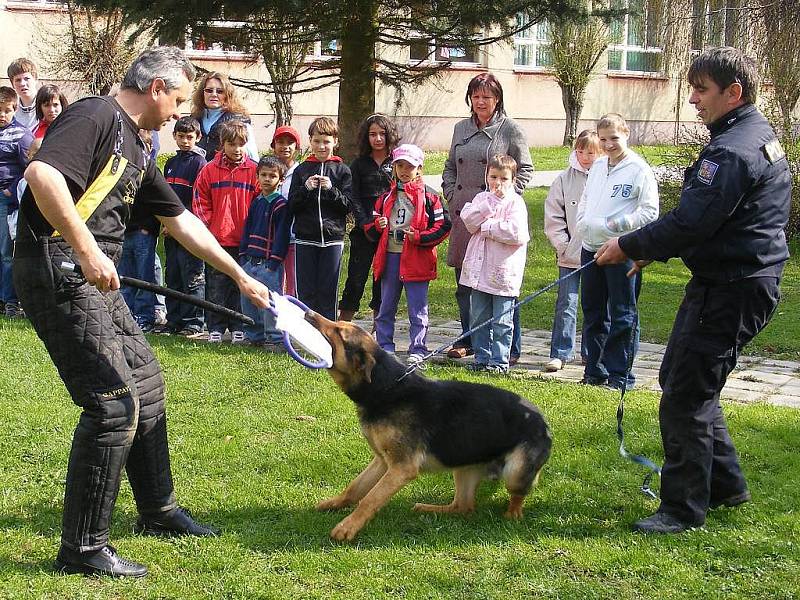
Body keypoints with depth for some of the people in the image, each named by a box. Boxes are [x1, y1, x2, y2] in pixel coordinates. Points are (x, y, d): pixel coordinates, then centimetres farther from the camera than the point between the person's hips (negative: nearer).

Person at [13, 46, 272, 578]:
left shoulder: (135, 150, 19)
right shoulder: (97, 116, -11)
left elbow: (182, 220, 27)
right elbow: (42, 174, -28)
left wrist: (241, 277, 30)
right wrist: (89, 251, -30)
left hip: (93, 280, 10)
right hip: (57, 270, -10)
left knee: (145, 383, 19)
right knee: (114, 403, -11)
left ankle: (158, 511, 35)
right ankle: (82, 548, -2)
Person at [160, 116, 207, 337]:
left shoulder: (199, 163, -4)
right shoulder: (170, 163, 17)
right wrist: (166, 223, 7)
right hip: (171, 230, 7)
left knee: (192, 277, -5)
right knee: (173, 277, 10)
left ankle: (194, 323, -2)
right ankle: (173, 321, 16)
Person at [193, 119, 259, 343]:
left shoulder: (253, 171, 2)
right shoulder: (210, 170, 3)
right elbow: (200, 203, 6)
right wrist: (208, 227, -3)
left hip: (244, 241, 0)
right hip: (216, 240, 0)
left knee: (241, 285, 6)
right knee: (216, 287, 5)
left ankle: (238, 328, 15)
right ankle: (216, 329, 12)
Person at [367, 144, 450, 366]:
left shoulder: (428, 196, -3)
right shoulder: (387, 195, 12)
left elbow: (442, 226, -6)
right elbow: (371, 225, 18)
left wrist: (419, 236, -16)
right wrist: (378, 225, -5)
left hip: (416, 258, -5)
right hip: (390, 256, 5)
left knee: (417, 310, 1)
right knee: (386, 307, 11)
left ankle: (417, 350, 7)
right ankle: (385, 347, 20)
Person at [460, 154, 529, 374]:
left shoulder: (515, 202, -5)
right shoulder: (481, 198, 10)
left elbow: (516, 233, -21)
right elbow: (468, 221, -8)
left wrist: (487, 227, -12)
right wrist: (491, 201, -14)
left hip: (503, 272, -5)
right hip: (479, 269, 5)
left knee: (501, 321, 2)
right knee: (478, 318, 11)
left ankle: (499, 361, 10)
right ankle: (481, 358, 21)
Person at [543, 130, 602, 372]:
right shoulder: (564, 179, 2)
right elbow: (553, 217, 4)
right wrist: (563, 245, -4)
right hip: (570, 255, 0)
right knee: (566, 304, -1)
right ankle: (560, 354, 5)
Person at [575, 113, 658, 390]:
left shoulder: (639, 169, -8)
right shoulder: (598, 166, 13)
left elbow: (649, 211, -12)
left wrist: (615, 225, -16)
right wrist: (583, 225, 5)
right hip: (590, 249, 7)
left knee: (622, 316, -1)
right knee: (593, 312, 13)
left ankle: (620, 374, 5)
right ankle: (595, 370, 22)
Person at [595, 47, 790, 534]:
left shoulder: (733, 150, -21)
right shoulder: (759, 136, 14)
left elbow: (690, 223, -25)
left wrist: (628, 247, -11)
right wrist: (654, 250, 14)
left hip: (729, 292, -11)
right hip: (748, 281, 11)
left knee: (685, 397, -4)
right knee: (684, 381, 21)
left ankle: (684, 507, 5)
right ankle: (726, 483, 30)